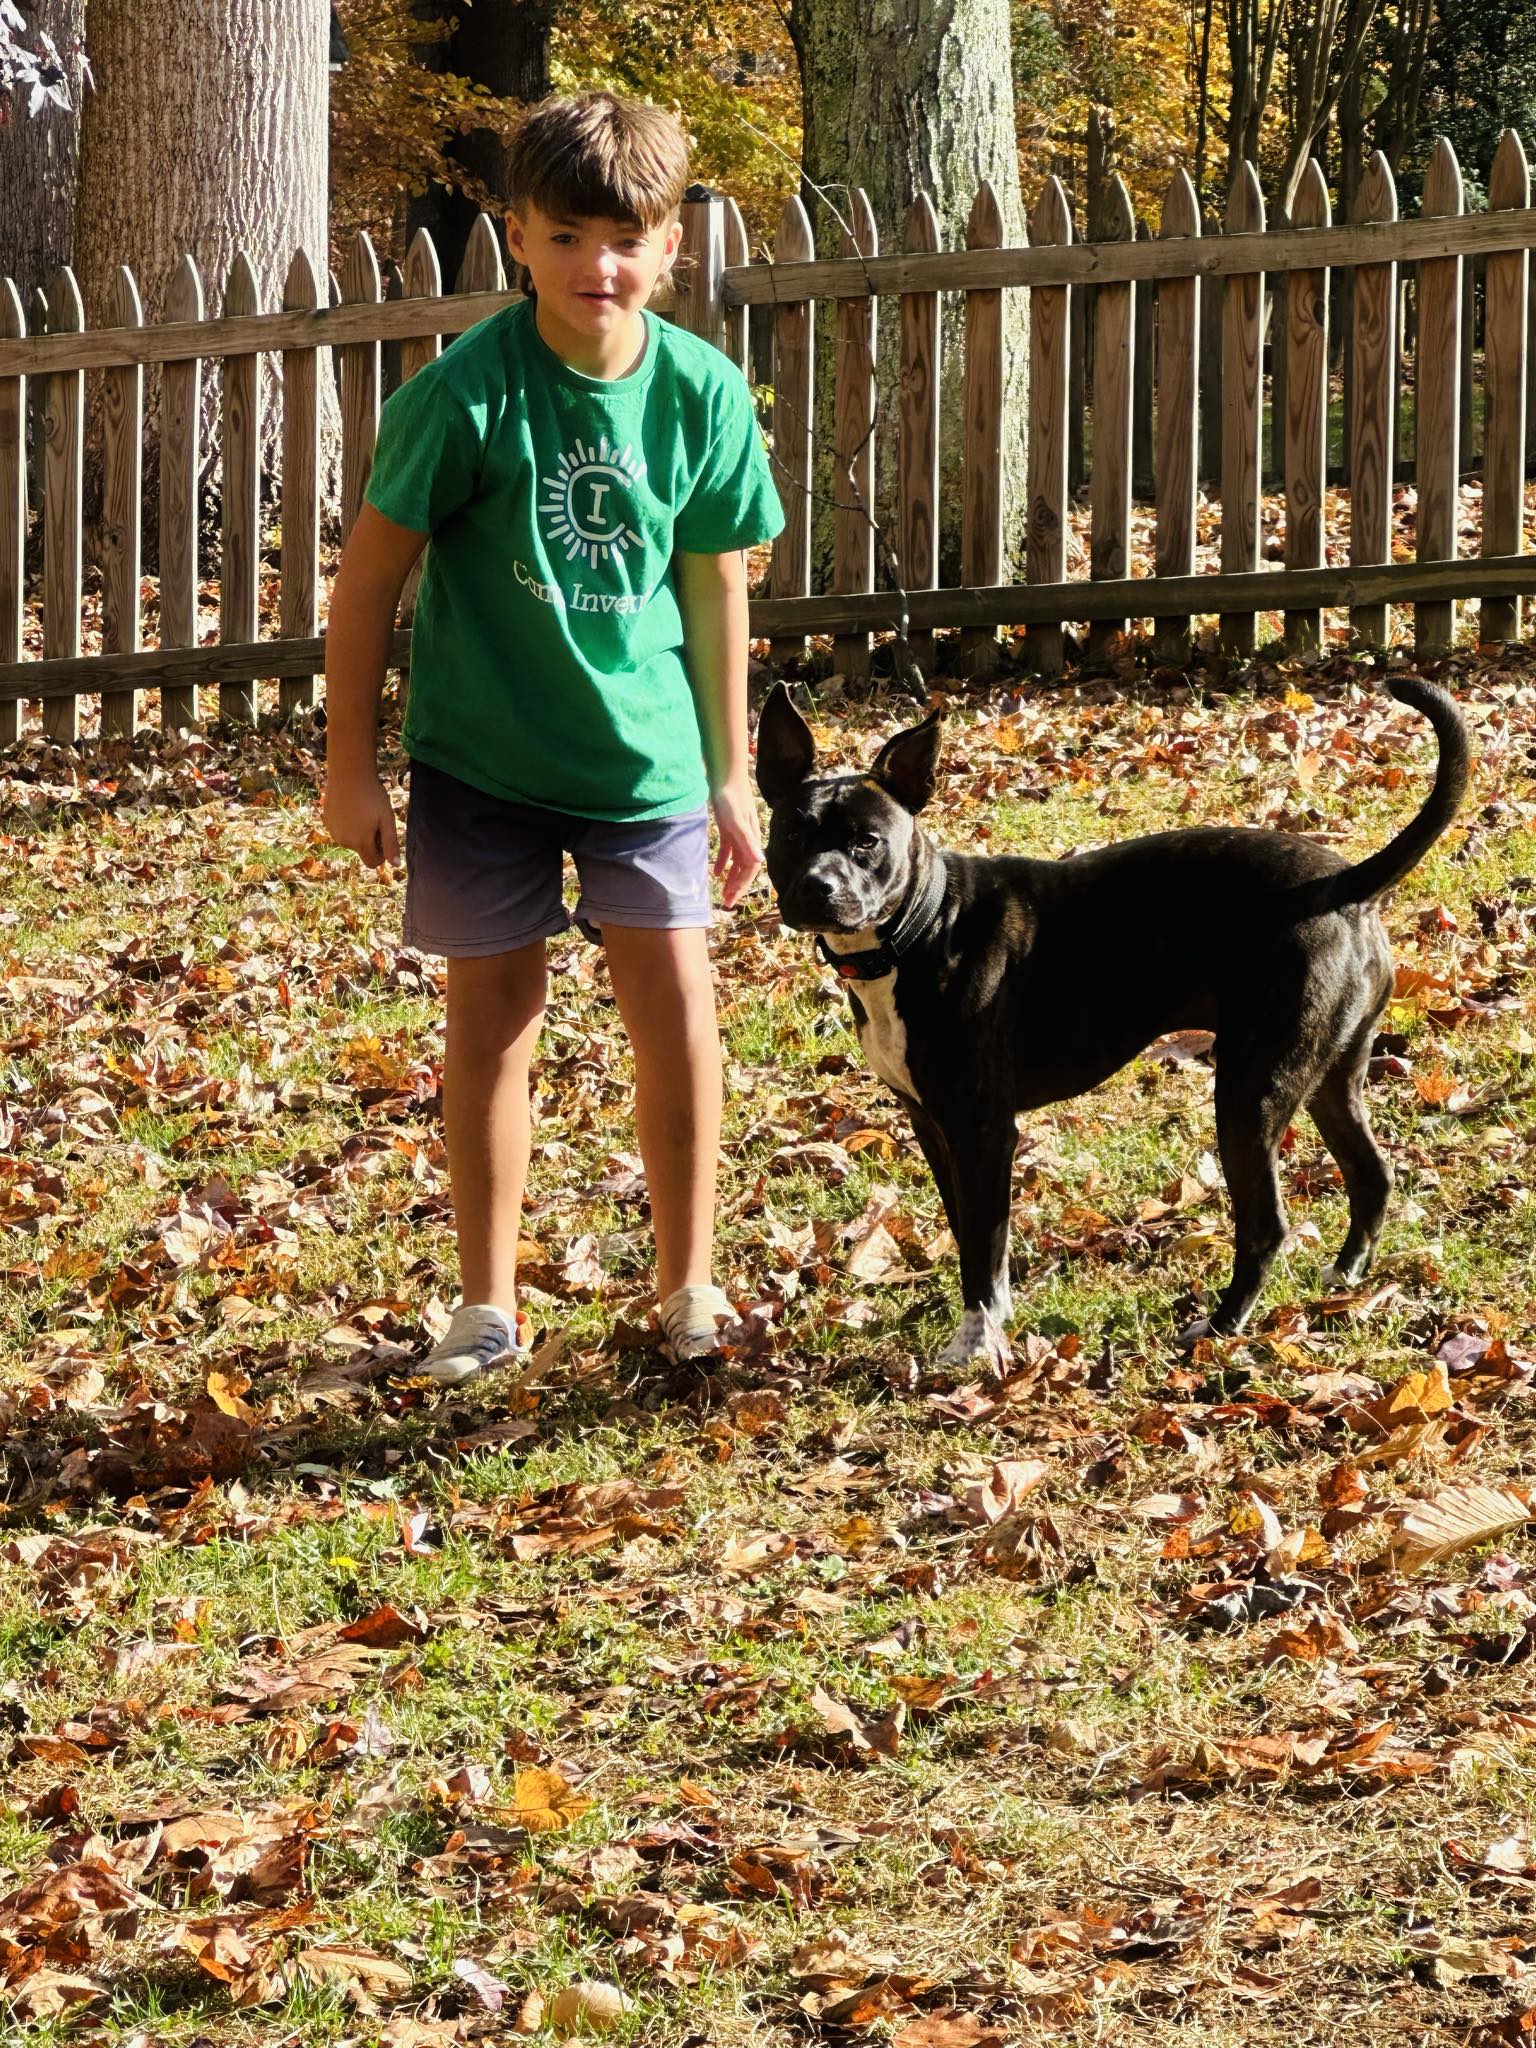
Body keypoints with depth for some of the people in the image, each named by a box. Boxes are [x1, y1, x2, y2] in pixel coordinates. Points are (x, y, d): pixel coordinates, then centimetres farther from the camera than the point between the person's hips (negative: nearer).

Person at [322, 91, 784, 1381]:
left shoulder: (703, 393, -9)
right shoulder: (467, 392, -17)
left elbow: (714, 585, 4)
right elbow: (374, 574, -8)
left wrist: (730, 776, 8)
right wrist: (352, 766, -5)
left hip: (642, 745, 2)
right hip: (481, 752, -1)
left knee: (676, 1002, -5)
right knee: (492, 1016, 5)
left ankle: (688, 1282, 12)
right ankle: (489, 1307, 17)